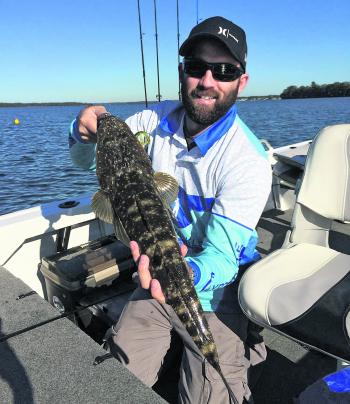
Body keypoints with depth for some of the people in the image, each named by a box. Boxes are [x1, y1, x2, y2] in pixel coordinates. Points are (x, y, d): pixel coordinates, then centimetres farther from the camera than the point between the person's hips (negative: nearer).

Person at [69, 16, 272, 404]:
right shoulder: (158, 119, -8)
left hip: (212, 296, -4)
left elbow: (221, 258, -27)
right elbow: (84, 159, 2)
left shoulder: (248, 161, -24)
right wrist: (86, 131, -21)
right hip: (156, 281, 4)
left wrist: (188, 273, -50)